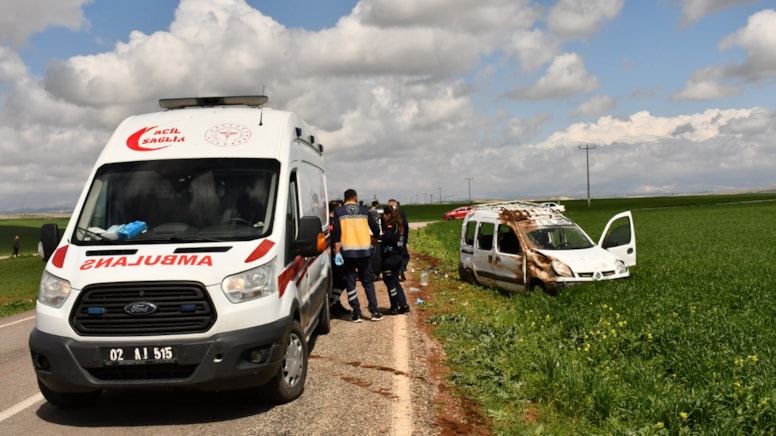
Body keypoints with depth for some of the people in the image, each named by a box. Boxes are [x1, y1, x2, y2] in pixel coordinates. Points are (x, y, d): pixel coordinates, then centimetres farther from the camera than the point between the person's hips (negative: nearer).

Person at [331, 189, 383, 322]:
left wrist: (337, 252, -6)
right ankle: (374, 311, 7)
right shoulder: (364, 210, 6)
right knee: (368, 282, 11)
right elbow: (376, 229, 8)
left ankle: (356, 313, 5)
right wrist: (373, 237, 29)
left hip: (347, 251, -1)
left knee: (350, 282, 7)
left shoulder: (338, 212, 2)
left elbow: (336, 233, -5)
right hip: (364, 251, 1)